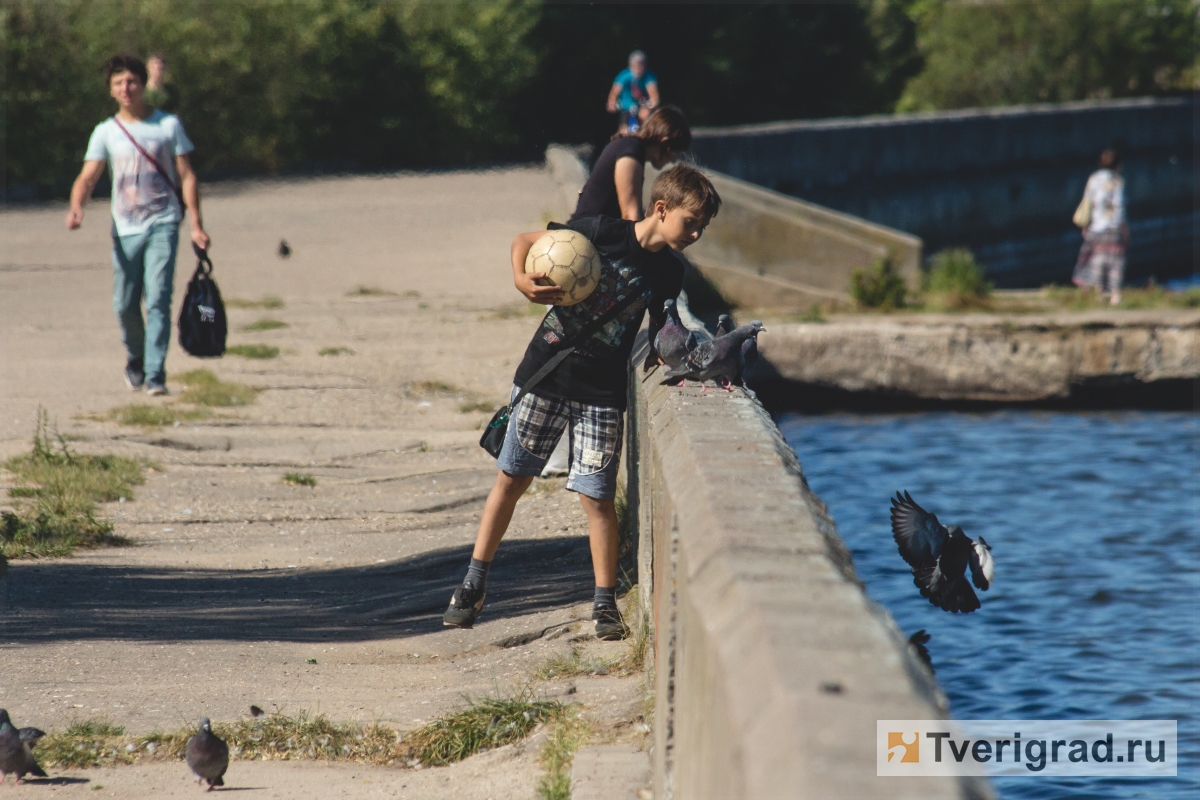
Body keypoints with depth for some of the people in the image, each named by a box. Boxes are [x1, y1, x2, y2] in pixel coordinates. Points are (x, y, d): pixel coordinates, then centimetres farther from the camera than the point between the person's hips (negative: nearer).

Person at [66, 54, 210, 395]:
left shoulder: (168, 125, 4)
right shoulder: (106, 132, 6)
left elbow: (186, 176, 6)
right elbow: (88, 177, -3)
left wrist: (197, 225, -1)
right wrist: (76, 207, -24)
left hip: (162, 225, -2)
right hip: (125, 228, 2)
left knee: (157, 298, -15)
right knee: (125, 305, 5)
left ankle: (155, 375, -15)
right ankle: (135, 358, 33)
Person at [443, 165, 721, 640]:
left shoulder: (668, 273, 2)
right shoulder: (603, 232, -10)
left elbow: (661, 333, 13)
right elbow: (525, 240, -3)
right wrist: (521, 280, -22)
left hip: (602, 394, 2)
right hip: (546, 375, -2)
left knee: (597, 496, -3)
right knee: (511, 478, 6)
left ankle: (604, 603, 7)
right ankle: (473, 586, 16)